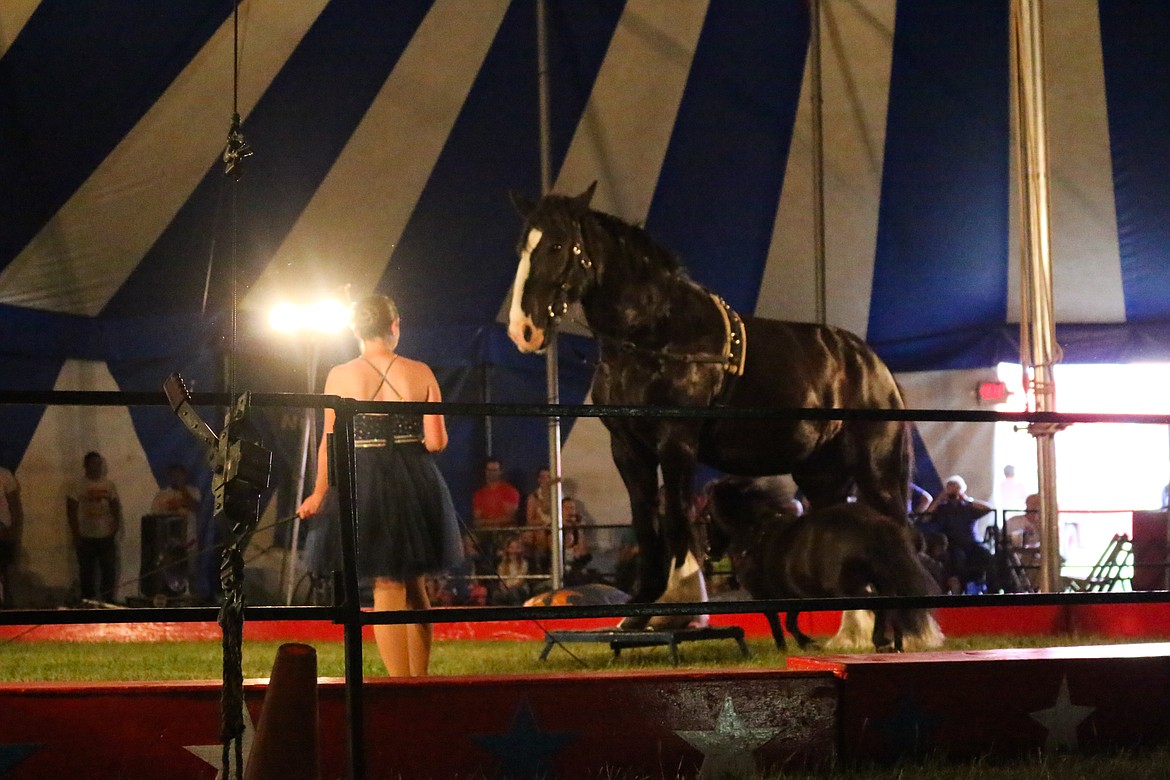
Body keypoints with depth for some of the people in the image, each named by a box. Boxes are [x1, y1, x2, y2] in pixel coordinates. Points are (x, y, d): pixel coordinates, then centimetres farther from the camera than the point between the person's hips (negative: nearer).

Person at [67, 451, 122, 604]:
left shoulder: (109, 485, 9)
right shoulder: (77, 485, -4)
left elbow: (116, 509, 12)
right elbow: (71, 511, -5)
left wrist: (116, 529, -2)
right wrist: (76, 535, -11)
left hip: (107, 536, 3)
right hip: (86, 538, -3)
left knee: (109, 571, 4)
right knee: (87, 574, 3)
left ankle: (108, 602, 15)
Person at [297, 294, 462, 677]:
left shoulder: (340, 376, -4)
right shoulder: (420, 373, -1)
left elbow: (331, 444, -1)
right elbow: (436, 442, -4)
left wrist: (319, 493, 11)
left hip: (367, 484, -2)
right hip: (417, 483, 2)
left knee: (388, 588, 6)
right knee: (415, 587, 18)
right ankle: (419, 679, 23)